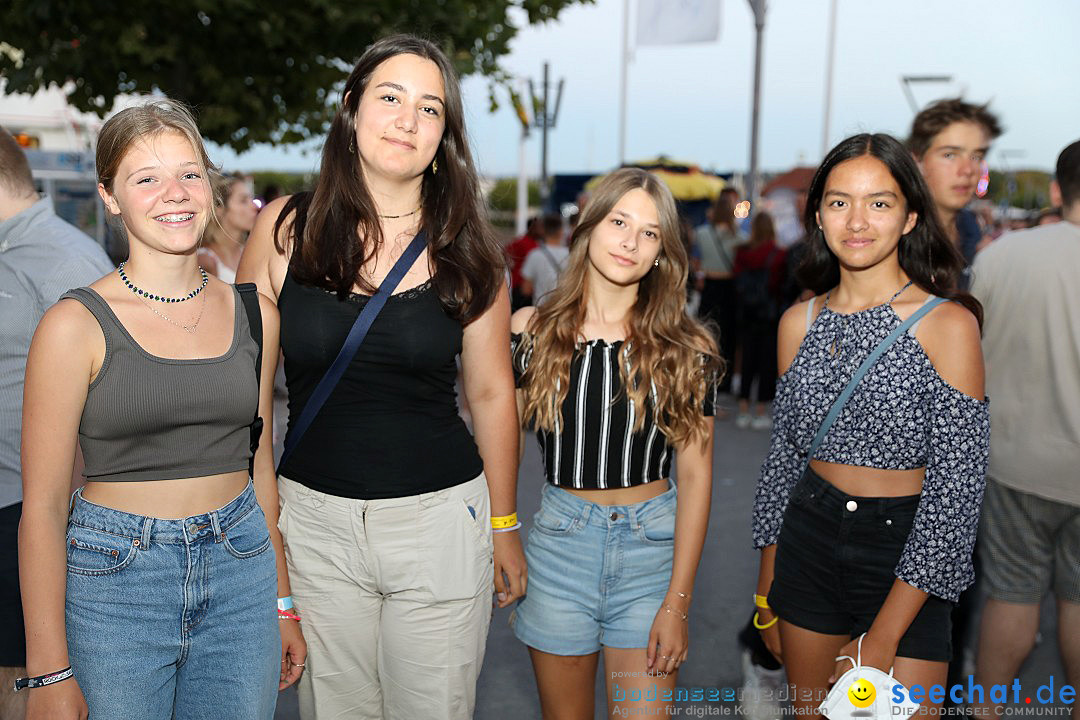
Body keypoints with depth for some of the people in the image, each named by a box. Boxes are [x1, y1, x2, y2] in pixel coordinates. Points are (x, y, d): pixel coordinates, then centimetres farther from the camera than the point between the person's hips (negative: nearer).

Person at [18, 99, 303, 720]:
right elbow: (42, 506, -8)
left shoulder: (254, 315, 4)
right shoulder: (77, 325, -9)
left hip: (240, 574, 4)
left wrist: (282, 603, 13)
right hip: (115, 582, -3)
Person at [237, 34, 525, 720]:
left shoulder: (467, 251, -3)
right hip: (314, 516, 1)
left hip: (441, 517, 0)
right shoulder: (285, 229, -3)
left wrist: (505, 526, 7)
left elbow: (491, 393, 3)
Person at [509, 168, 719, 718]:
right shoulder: (532, 330, -1)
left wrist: (677, 603, -6)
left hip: (651, 547, 0)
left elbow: (694, 475, -3)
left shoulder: (685, 349, -3)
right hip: (559, 542, 1)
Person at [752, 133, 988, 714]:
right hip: (809, 540, 4)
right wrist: (766, 590, 10)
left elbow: (956, 488, -14)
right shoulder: (800, 321, 1)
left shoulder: (947, 324, -12)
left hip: (904, 553, -4)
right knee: (809, 709, 17)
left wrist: (882, 638, -16)